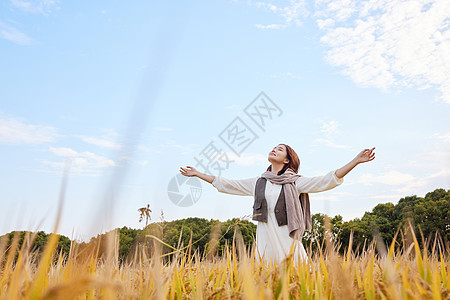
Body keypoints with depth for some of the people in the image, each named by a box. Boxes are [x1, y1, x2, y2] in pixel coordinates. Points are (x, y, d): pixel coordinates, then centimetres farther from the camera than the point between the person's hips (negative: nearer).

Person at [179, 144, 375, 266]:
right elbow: (226, 184, 17)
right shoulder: (257, 183, 12)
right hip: (265, 239, 2)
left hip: (287, 238, -2)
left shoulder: (295, 182, 4)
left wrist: (356, 161, -11)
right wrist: (197, 173, 19)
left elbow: (327, 180, -3)